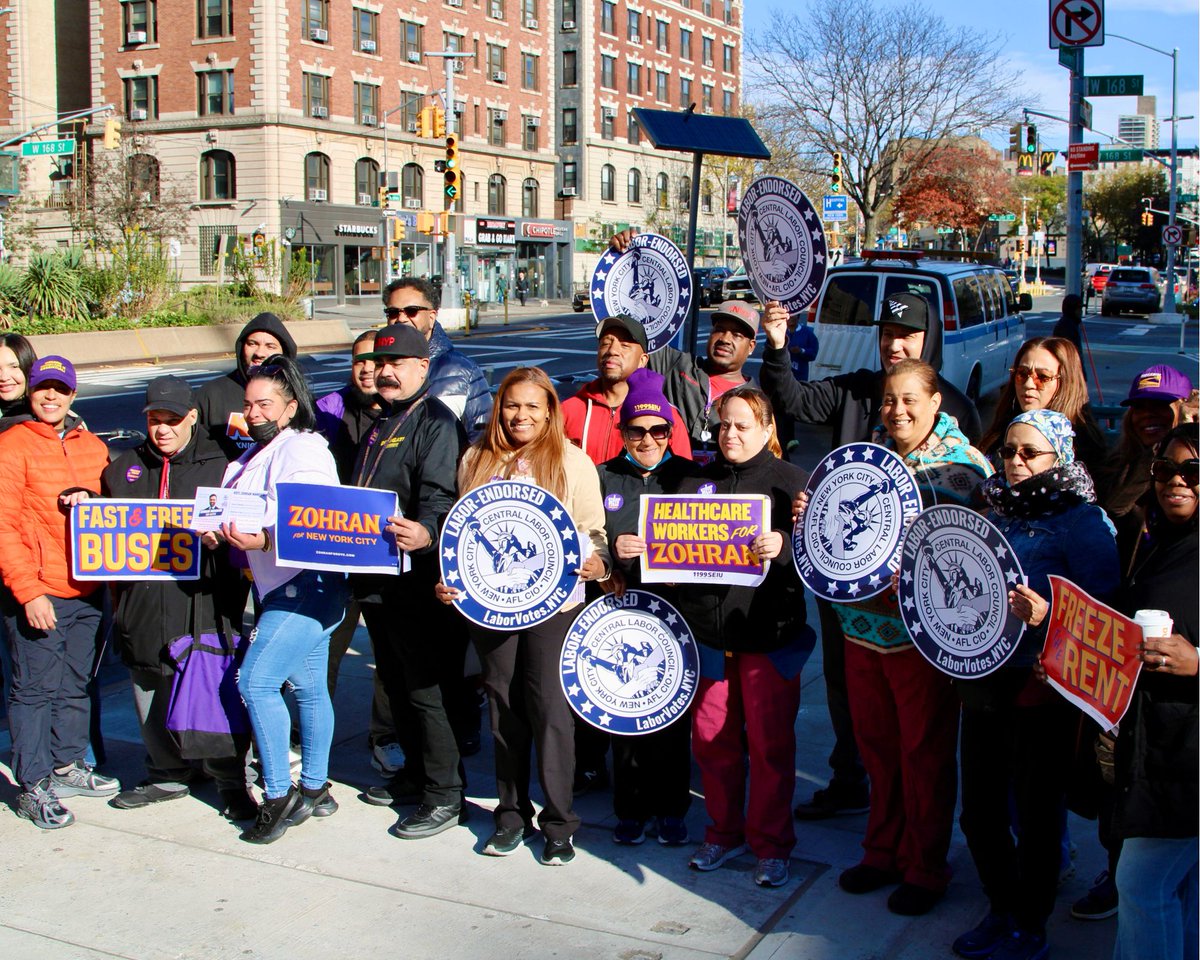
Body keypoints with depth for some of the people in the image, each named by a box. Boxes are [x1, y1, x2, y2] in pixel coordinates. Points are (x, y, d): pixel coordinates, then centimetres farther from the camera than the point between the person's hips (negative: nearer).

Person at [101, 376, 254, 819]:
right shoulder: (123, 468, 15)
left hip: (203, 602, -4)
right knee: (151, 697, 13)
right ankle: (167, 776, 29)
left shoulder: (220, 466, 4)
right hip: (143, 603, 4)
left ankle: (231, 782, 7)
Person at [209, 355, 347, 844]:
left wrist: (260, 540, -35)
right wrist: (221, 530, 2)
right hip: (286, 589, 10)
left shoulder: (302, 449, -11)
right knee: (308, 689, 15)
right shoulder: (259, 453, 19)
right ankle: (314, 790, 24)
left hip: (307, 586, -10)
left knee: (257, 681, -15)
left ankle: (279, 796, -7)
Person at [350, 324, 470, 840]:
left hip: (416, 579, -10)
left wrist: (425, 533, -43)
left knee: (425, 687, -4)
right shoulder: (381, 423, 18)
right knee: (396, 683, 18)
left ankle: (444, 795, 4)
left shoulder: (435, 421, -12)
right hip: (375, 577, 10)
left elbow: (440, 495, -25)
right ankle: (416, 772, 32)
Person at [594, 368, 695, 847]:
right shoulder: (602, 478, 8)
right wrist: (613, 550, -11)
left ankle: (670, 808, 18)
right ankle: (631, 808, 17)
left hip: (675, 613, 0)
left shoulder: (689, 476, 5)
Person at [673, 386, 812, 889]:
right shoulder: (697, 480, 13)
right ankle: (724, 833, 27)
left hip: (769, 635, -4)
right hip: (707, 631, 4)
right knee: (711, 739, 9)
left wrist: (784, 545, -26)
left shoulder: (789, 480, 1)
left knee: (770, 743, 2)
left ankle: (771, 845, 17)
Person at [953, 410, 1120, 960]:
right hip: (982, 681, 7)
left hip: (1039, 688, -6)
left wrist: (1047, 613, -33)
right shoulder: (996, 513, 13)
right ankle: (1002, 912, 34)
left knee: (1035, 813, 5)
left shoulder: (1084, 521, -8)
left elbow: (1102, 609, -17)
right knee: (979, 812, 13)